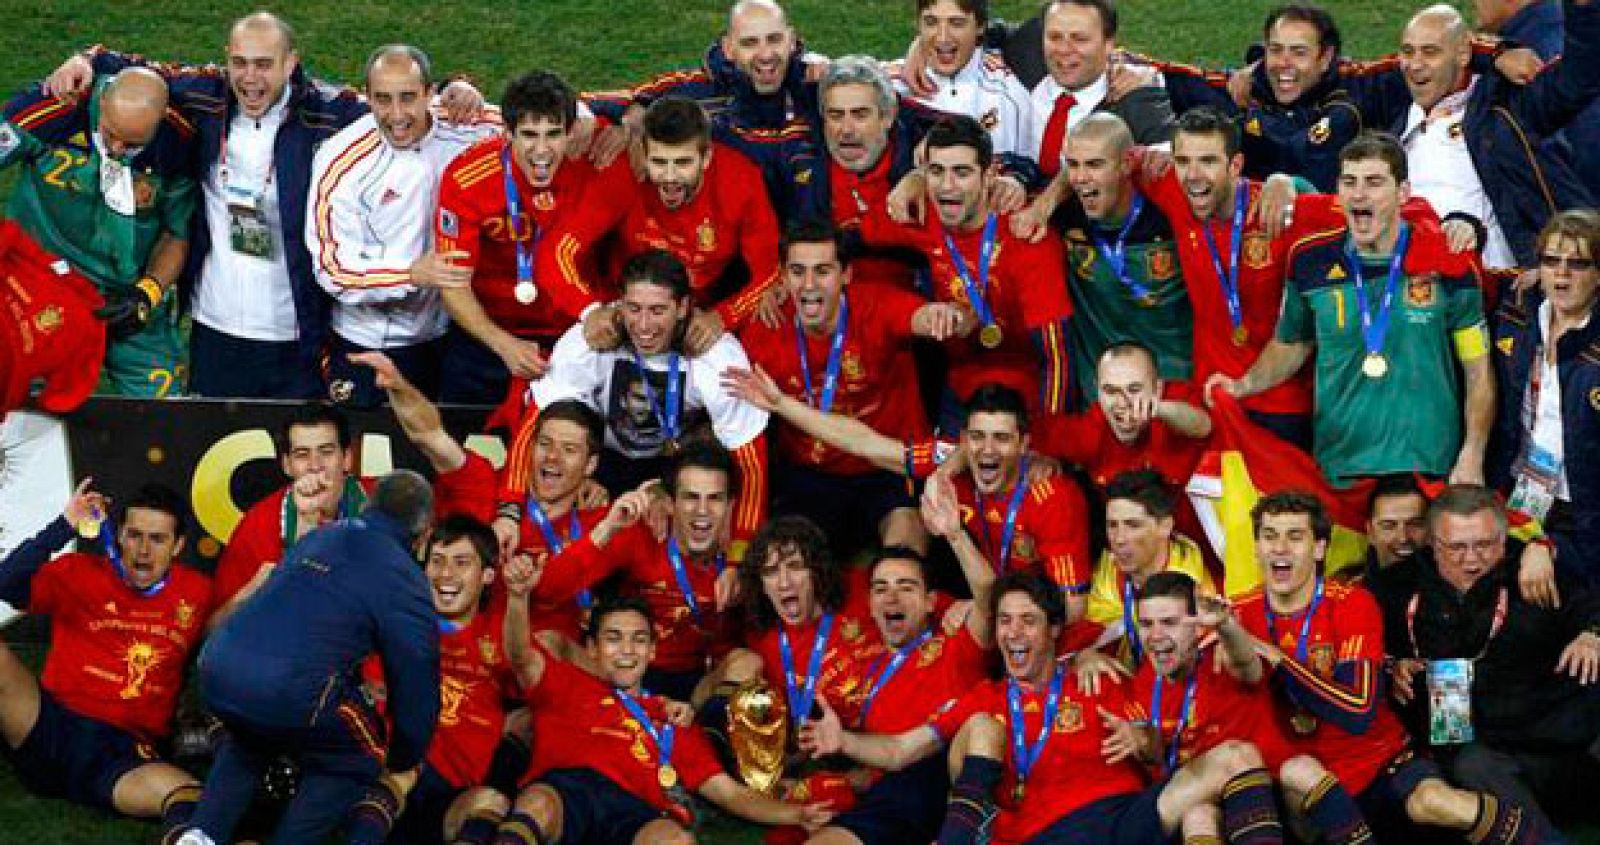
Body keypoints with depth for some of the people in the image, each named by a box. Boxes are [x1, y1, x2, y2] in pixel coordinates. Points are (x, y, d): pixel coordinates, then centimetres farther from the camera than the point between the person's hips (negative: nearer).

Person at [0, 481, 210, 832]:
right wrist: (64, 526, -18)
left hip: (121, 755, 0)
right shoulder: (79, 573, 4)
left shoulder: (198, 593, 12)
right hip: (48, 728, 0)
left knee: (191, 800, -35)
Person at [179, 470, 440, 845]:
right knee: (357, 761, 20)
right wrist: (403, 762, 29)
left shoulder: (318, 538, 26)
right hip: (287, 695, -6)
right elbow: (415, 680, 11)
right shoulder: (405, 581, 6)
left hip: (215, 673, 6)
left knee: (250, 739, 38)